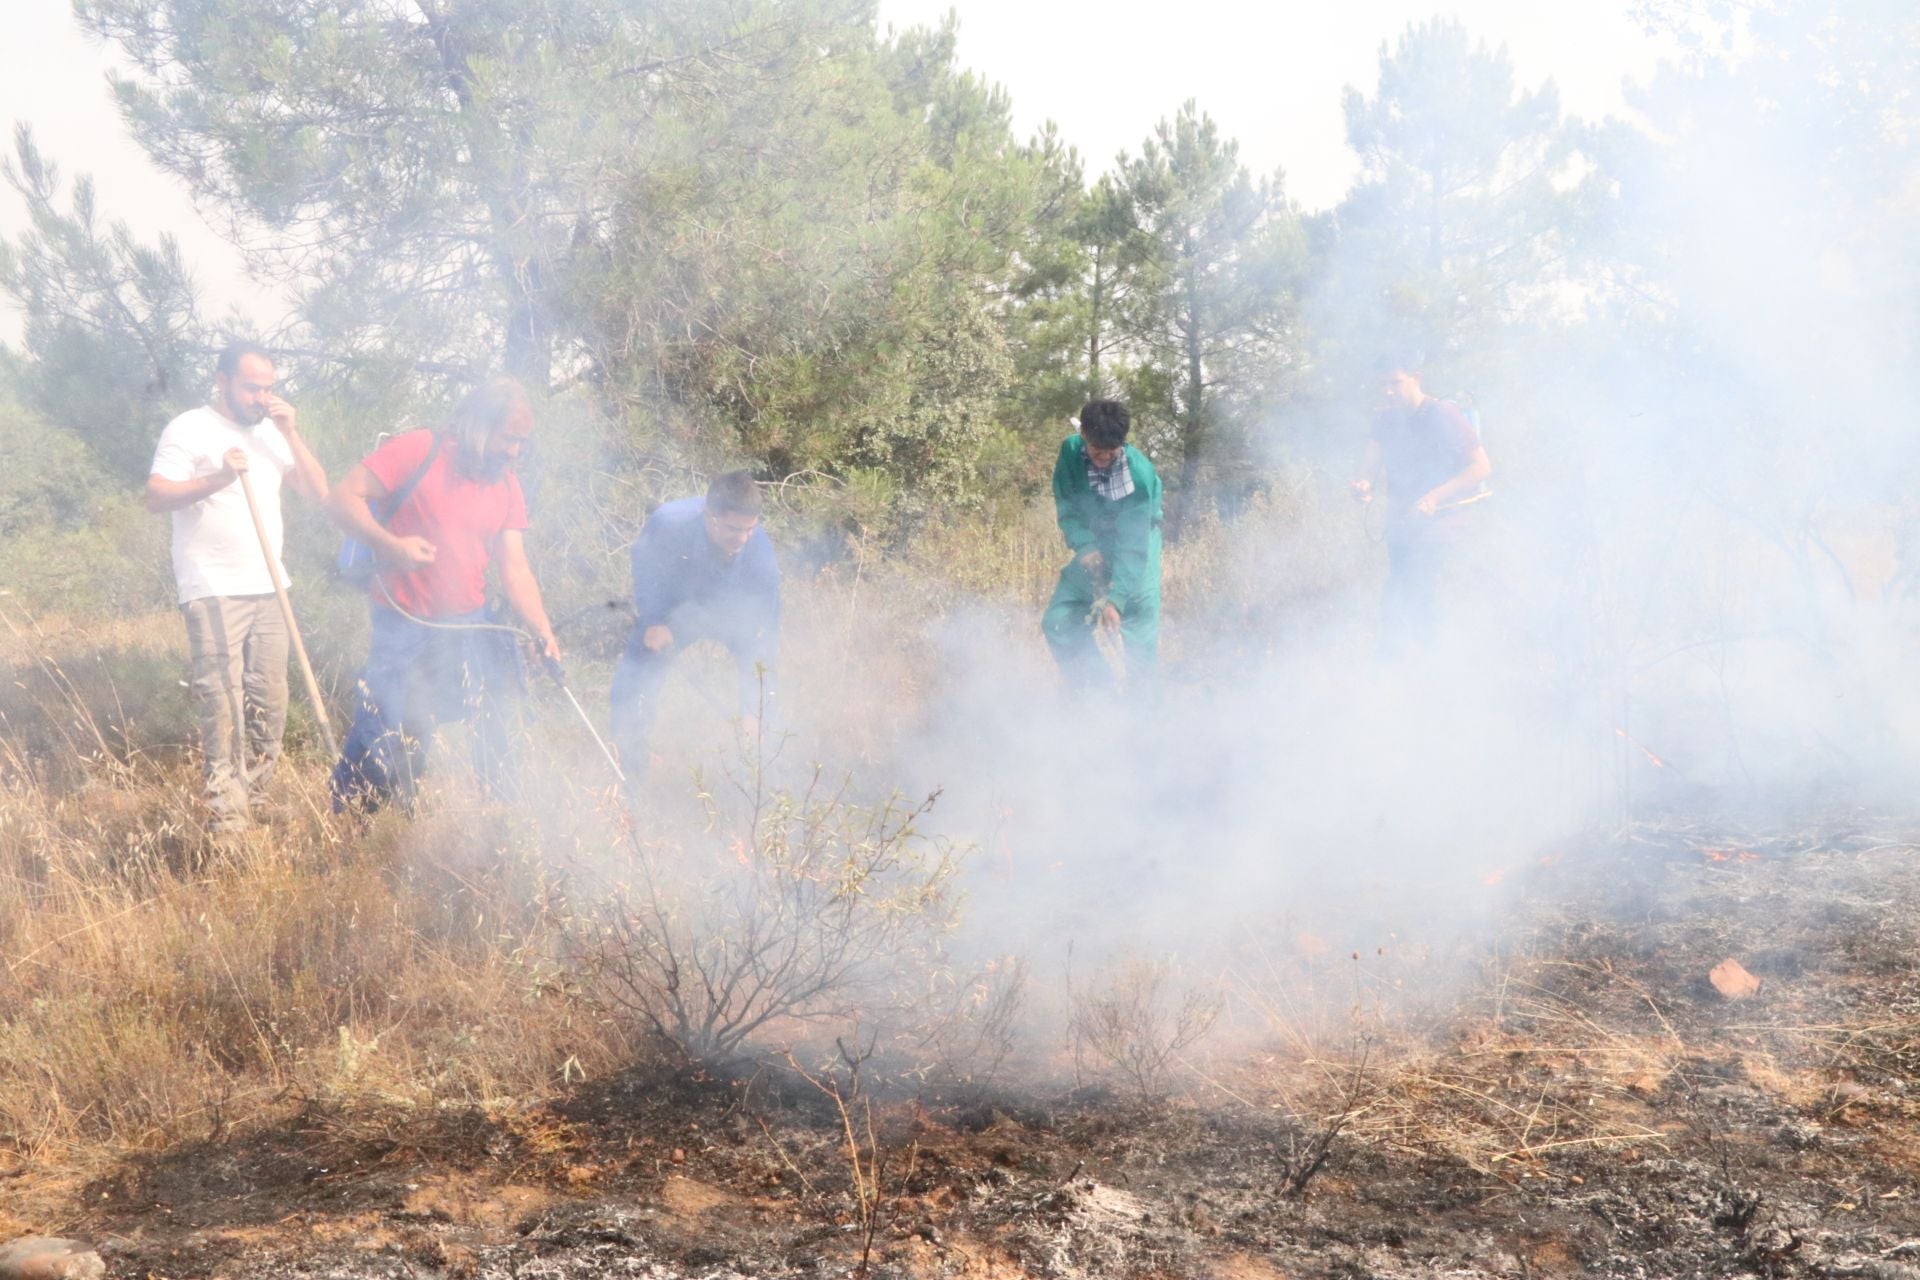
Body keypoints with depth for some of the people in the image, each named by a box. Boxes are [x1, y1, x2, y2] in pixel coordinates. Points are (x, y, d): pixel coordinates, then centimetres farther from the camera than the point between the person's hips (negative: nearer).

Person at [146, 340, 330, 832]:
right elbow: (155, 496, -12)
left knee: (269, 703, 5)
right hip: (213, 592, -6)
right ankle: (229, 818, -10)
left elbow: (318, 492, 9)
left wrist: (291, 434, -1)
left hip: (267, 589, 6)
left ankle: (254, 804, 15)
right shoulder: (190, 429, -3)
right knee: (222, 704, -11)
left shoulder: (272, 432, 16)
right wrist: (216, 479, -25)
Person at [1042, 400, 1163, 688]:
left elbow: (1133, 547, -29)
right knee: (1059, 623, -3)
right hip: (1091, 551, 5)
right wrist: (1084, 546, -25)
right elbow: (1066, 509, -7)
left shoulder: (1139, 474, -29)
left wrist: (1116, 600, -37)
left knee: (1141, 639, -12)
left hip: (1135, 556, -5)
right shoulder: (1070, 451, -16)